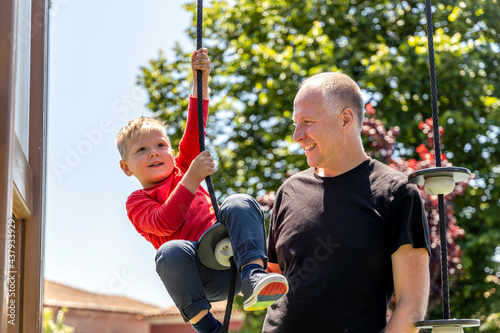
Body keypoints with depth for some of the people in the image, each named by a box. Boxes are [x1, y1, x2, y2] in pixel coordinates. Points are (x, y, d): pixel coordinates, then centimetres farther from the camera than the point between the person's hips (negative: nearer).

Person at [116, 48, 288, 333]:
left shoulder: (180, 169, 26)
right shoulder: (137, 202, 12)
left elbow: (194, 130, 15)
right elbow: (165, 223, -9)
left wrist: (201, 81, 5)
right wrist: (192, 179, -14)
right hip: (200, 277, -3)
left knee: (240, 203, -22)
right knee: (170, 251, -36)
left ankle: (254, 274, -41)